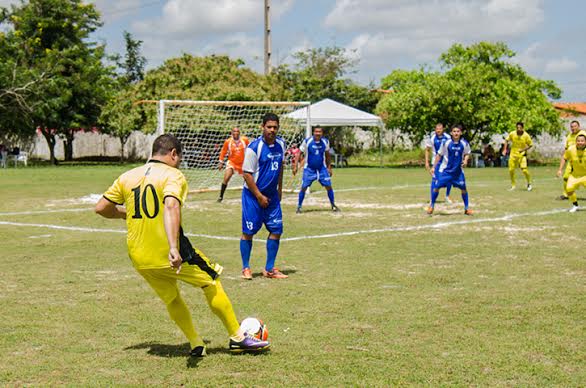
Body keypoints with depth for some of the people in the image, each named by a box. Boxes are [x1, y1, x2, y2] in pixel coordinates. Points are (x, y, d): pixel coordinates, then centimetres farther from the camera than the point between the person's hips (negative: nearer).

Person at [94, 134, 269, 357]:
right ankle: (238, 338, 18)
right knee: (212, 284, 13)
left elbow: (101, 208, 11)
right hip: (168, 253, -5)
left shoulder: (127, 177, 9)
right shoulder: (172, 175, -8)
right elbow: (171, 207, -27)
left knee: (171, 299, 25)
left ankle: (196, 344, 22)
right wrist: (173, 248, -38)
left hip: (139, 259, 5)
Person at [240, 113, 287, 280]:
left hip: (272, 195, 6)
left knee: (276, 230, 2)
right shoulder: (254, 147, -17)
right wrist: (259, 196, -15)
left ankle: (269, 269, 12)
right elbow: (247, 174, -16)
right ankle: (246, 268, 14)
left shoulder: (280, 144, 3)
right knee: (248, 232, 0)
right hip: (253, 195, -6)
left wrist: (280, 188, 16)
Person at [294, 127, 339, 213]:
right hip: (309, 169, -2)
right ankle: (299, 206, 7)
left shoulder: (325, 142, -3)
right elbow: (299, 154, -5)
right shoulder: (307, 141, -12)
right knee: (304, 187, -7)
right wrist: (295, 166, -12)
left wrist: (329, 167, 12)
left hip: (322, 168, 2)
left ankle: (333, 205, 15)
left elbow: (327, 155, 11)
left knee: (328, 186, -2)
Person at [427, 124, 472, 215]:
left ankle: (466, 208, 18)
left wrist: (465, 160, -10)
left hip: (458, 170, 2)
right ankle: (431, 206, 13)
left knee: (463, 188, 0)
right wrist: (434, 167, -1)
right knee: (436, 186, -7)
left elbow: (467, 153, 10)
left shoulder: (464, 144, -8)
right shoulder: (446, 143, -13)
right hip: (445, 169, -2)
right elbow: (439, 155, -2)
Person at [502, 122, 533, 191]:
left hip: (522, 154, -2)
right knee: (511, 170, -1)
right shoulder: (512, 134, -9)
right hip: (513, 154, 3)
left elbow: (530, 145, -3)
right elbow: (506, 140, 8)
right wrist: (505, 149, -2)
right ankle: (513, 185, 19)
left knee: (524, 170, -15)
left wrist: (524, 149, -17)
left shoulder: (526, 135, -13)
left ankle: (529, 184, 8)